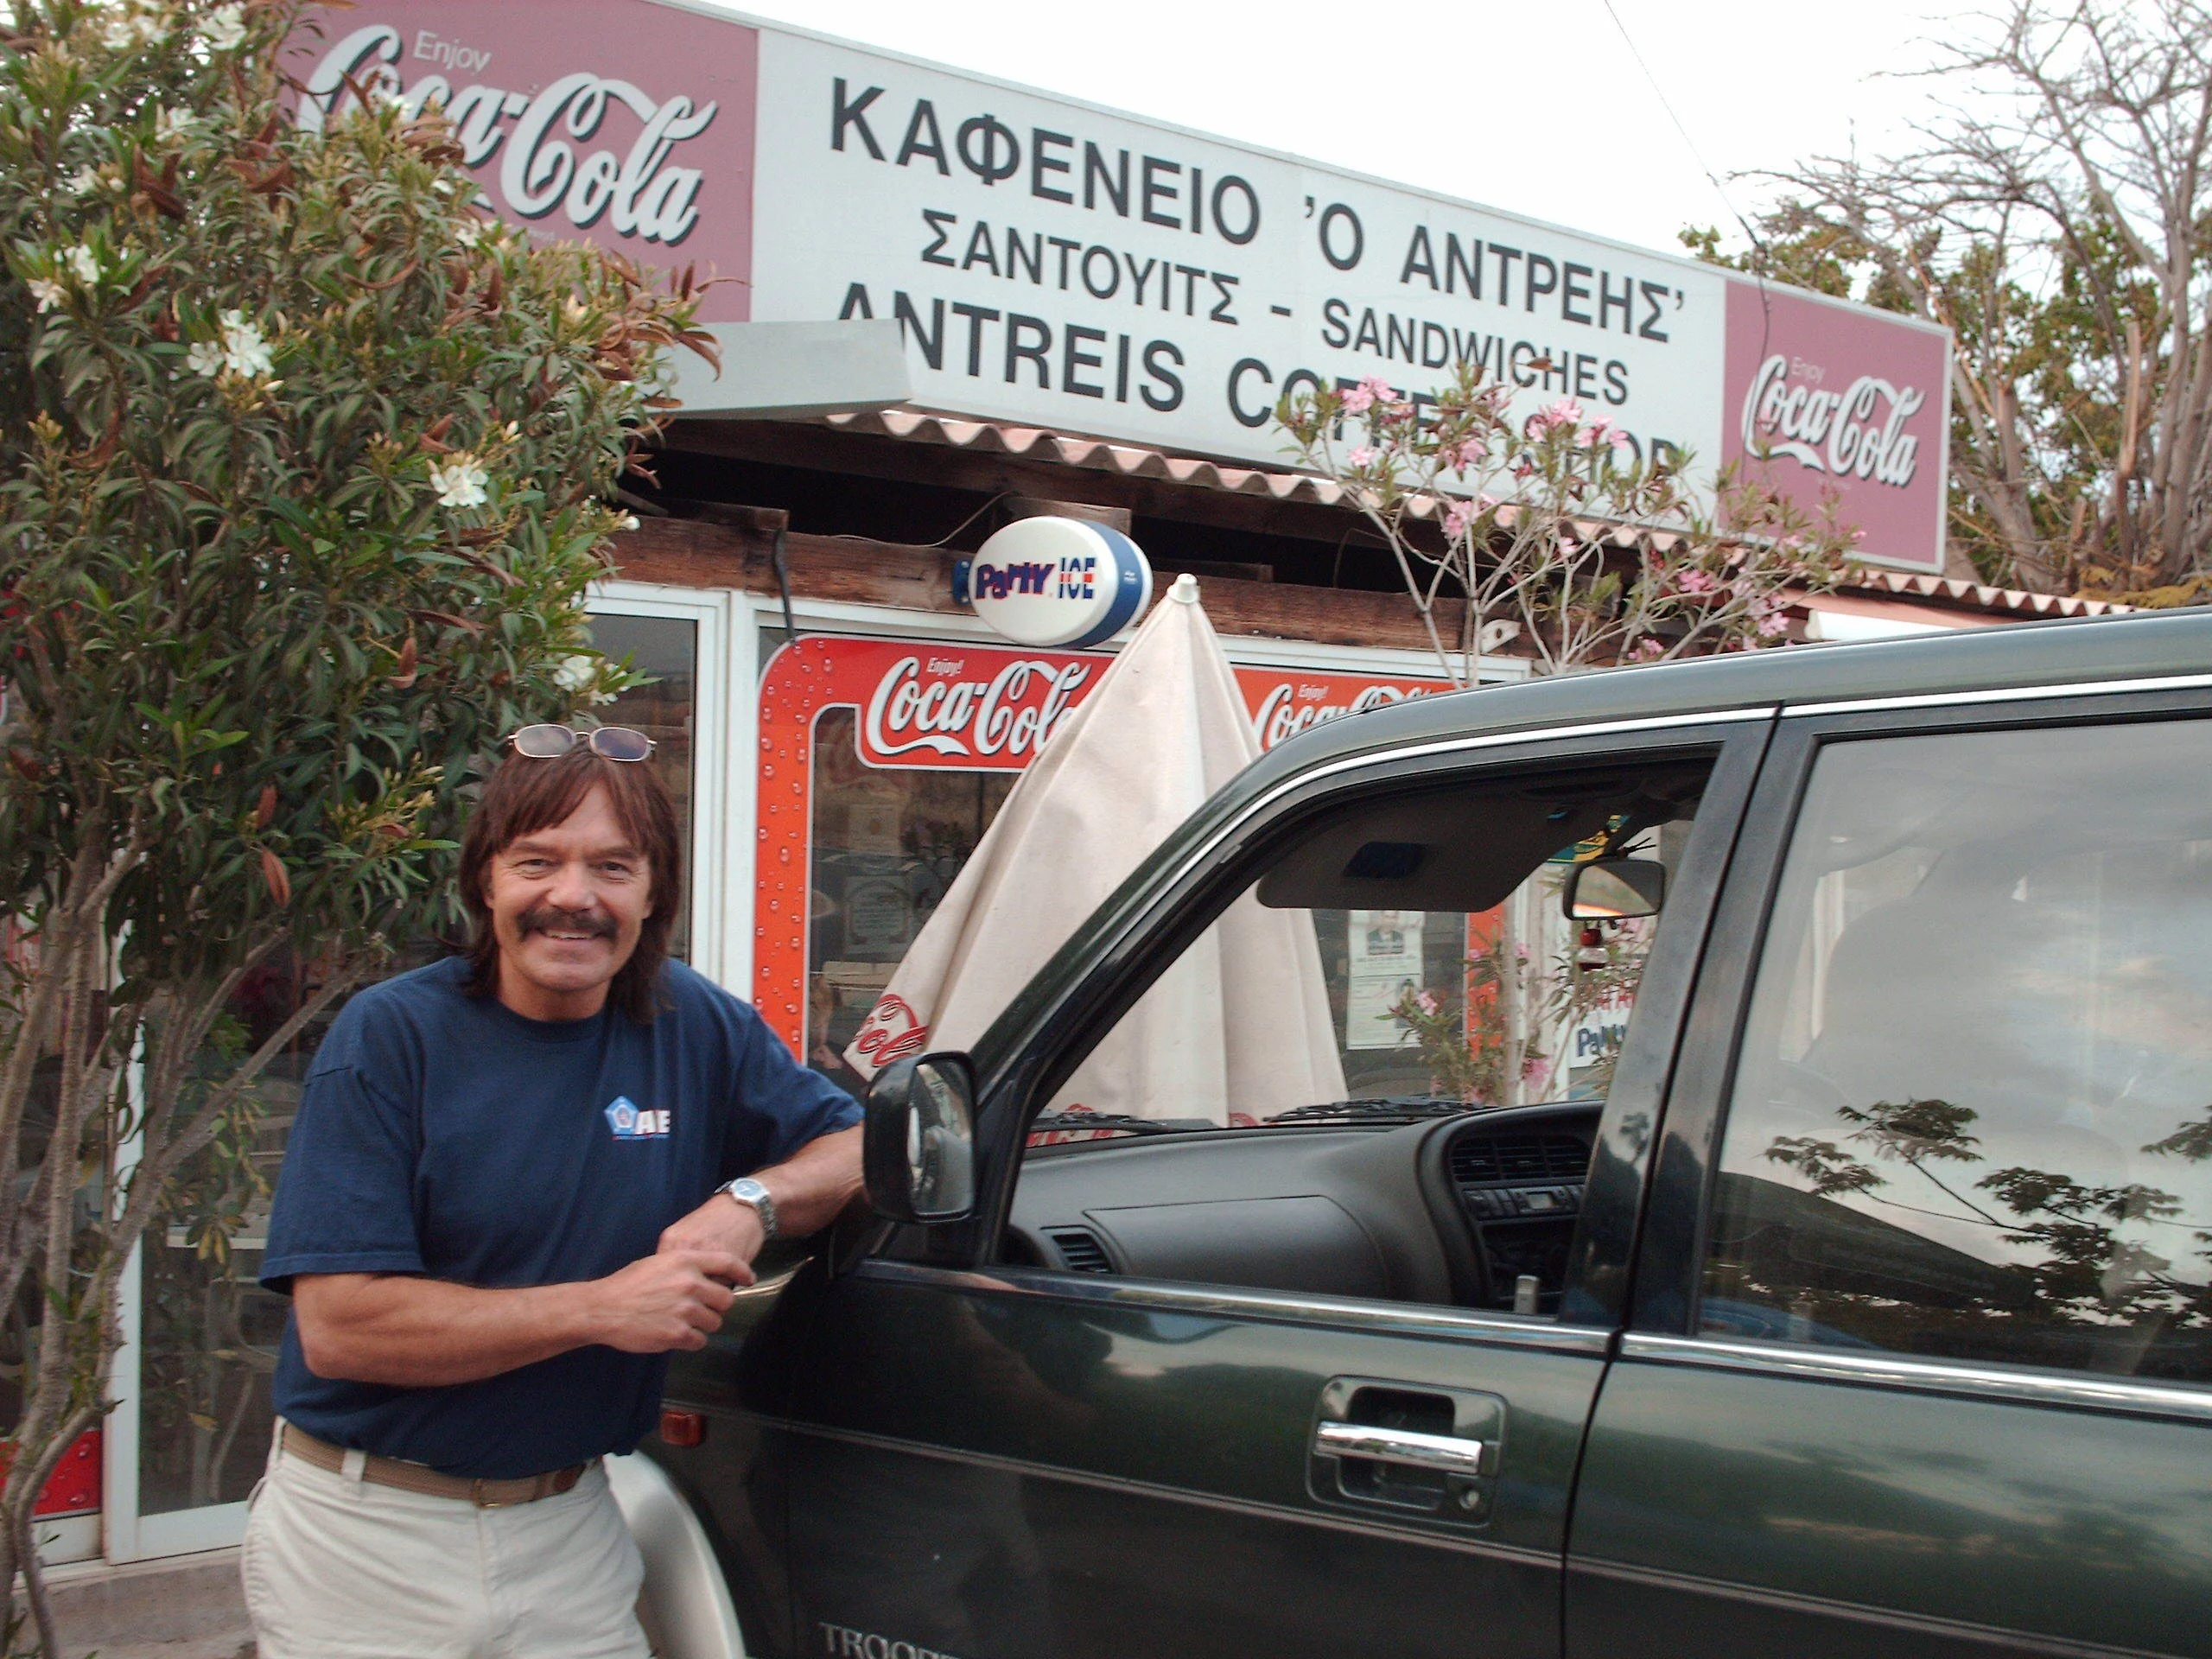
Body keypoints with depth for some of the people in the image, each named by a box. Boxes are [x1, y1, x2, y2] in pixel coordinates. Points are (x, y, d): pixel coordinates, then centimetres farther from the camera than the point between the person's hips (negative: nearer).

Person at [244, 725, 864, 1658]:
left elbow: (865, 1147, 6)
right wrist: (599, 1310, -23)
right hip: (367, 1535, -3)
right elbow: (337, 1326, -19)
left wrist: (751, 1203, -15)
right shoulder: (391, 1038, -13)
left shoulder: (694, 1028, 0)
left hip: (569, 1531, 3)